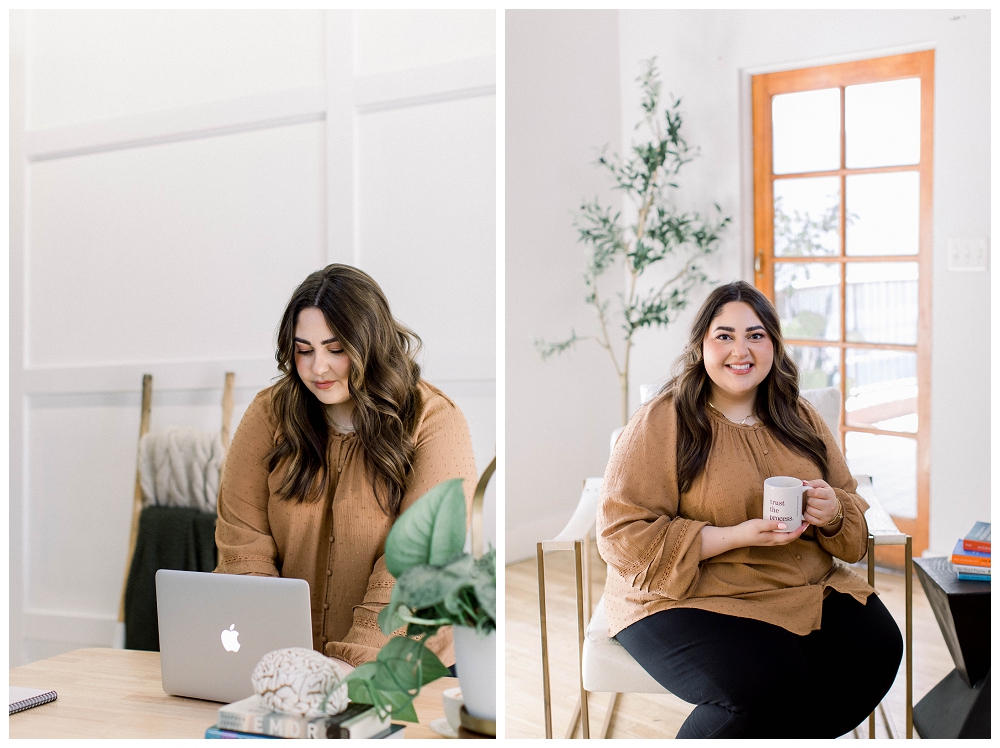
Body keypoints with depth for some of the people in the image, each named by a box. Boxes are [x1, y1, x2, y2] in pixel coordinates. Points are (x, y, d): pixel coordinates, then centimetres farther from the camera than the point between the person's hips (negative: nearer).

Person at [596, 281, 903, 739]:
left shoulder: (800, 418, 11)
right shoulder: (661, 422, -9)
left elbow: (852, 506, 17)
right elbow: (621, 535, -15)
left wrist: (833, 512, -9)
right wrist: (735, 536, -21)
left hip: (808, 589, 6)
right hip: (686, 601, -6)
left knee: (879, 649, -19)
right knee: (770, 683, -31)